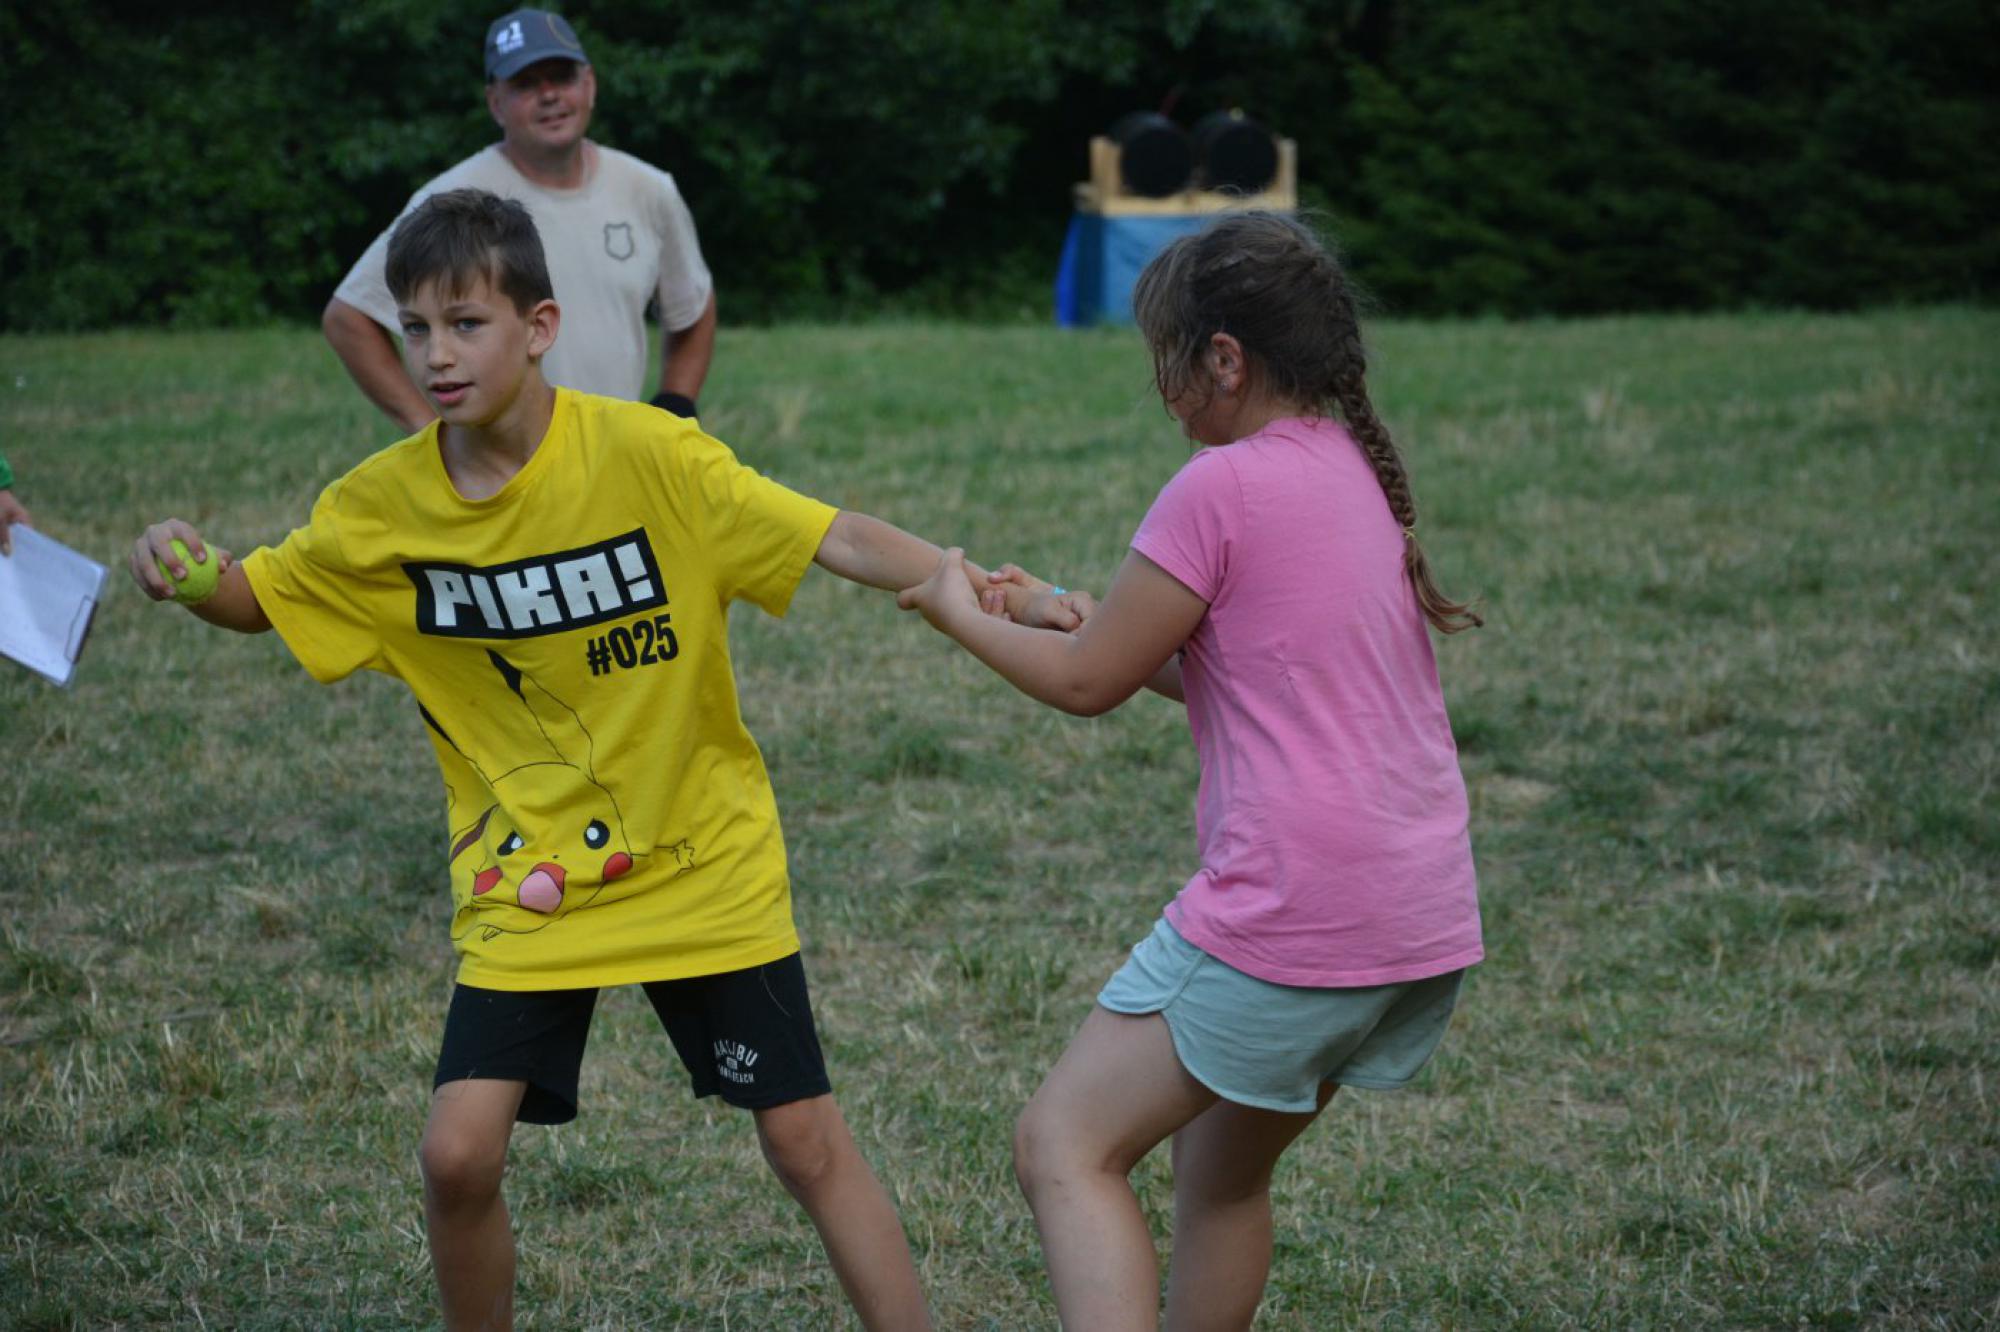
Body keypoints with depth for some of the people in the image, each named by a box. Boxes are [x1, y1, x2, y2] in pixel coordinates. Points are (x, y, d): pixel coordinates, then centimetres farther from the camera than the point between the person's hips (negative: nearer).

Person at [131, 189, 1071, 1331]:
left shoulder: (645, 453, -18)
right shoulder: (384, 504, -7)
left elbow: (839, 541, -18)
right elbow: (255, 599, 7)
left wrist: (995, 598, -29)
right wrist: (183, 568, -15)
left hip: (705, 865, -2)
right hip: (525, 882, 2)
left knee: (807, 1142, 0)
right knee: (458, 1154, -8)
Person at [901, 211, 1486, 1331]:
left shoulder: (1223, 488, -11)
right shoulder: (1365, 474, 14)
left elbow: (1089, 683, -3)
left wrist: (960, 614, 14)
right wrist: (1081, 616, 21)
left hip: (1291, 921, -8)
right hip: (1430, 922, 9)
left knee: (1065, 1148, 1)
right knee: (1226, 1162, 23)